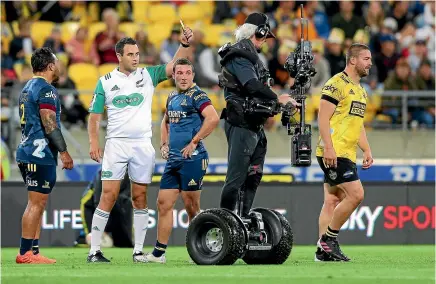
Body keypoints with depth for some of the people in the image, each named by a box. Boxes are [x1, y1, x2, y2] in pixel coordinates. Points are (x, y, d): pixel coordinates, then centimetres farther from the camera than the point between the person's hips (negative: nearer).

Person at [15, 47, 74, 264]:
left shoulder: (28, 88, 18)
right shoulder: (45, 90, -12)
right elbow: (49, 124, -18)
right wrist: (64, 152, -14)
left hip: (26, 152, 10)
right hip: (40, 154, -10)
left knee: (36, 204, 13)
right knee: (36, 204, -8)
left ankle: (33, 251, 13)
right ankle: (25, 253, -9)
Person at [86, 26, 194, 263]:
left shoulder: (148, 75, 7)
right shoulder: (106, 82, 3)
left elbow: (174, 65, -1)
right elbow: (94, 115, 4)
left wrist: (185, 44, -17)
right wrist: (93, 142, -8)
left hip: (143, 145, 2)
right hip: (116, 144, -2)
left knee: (140, 198, 5)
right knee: (109, 196, -8)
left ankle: (138, 251, 10)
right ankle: (94, 250, -5)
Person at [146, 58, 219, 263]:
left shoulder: (196, 96, -9)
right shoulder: (172, 98, 16)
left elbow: (213, 118, -24)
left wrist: (194, 142, -20)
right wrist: (164, 144, 18)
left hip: (192, 158, -8)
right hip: (173, 160, 8)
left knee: (191, 206, -3)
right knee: (164, 203, 5)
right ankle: (159, 252, 8)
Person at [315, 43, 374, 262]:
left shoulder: (360, 90, 19)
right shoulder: (337, 84, -10)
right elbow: (323, 118, -16)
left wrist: (367, 150, 19)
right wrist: (328, 148, -23)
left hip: (347, 154, 10)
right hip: (334, 153, -10)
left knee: (333, 201, 8)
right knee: (355, 194, -15)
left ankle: (323, 250, 9)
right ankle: (329, 237, -5)